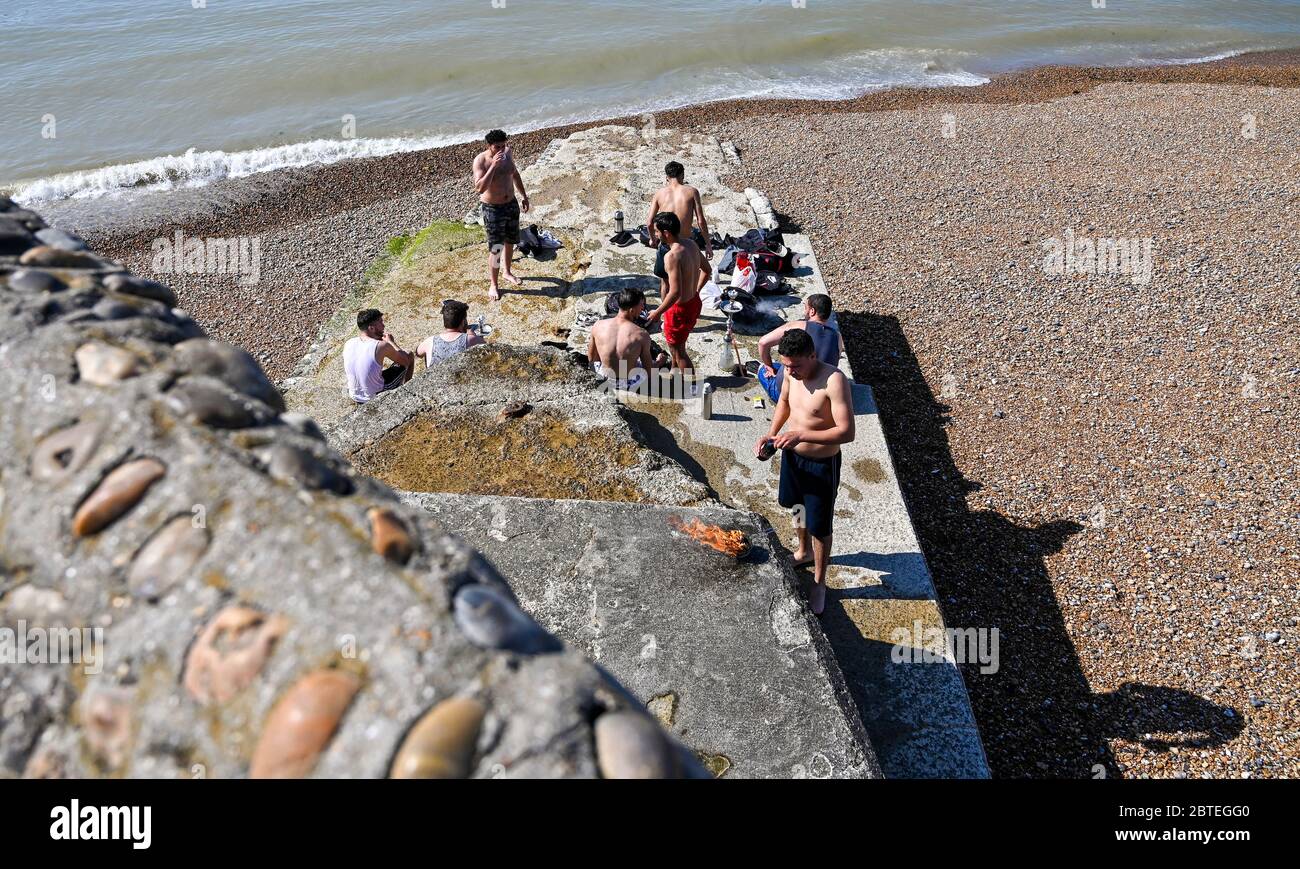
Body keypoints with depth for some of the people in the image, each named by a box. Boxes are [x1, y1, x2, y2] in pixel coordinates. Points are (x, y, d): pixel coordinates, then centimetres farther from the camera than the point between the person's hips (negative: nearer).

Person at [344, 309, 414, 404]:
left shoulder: (348, 343, -8)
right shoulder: (381, 346, -25)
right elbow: (406, 360, -9)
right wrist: (391, 342, 4)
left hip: (355, 397, 5)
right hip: (376, 398, -5)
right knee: (410, 357, 8)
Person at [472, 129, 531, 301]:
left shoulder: (508, 152, -5)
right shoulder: (481, 160, -22)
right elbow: (479, 188, -34)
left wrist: (524, 195, 17)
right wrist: (493, 166, -38)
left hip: (512, 204, 6)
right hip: (493, 209, -6)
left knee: (510, 241, 22)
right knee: (495, 249, -2)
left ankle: (506, 271, 46)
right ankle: (494, 285, 13)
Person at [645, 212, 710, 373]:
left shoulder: (672, 256, -29)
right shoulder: (691, 244, -2)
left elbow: (675, 292, -31)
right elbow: (707, 270, 11)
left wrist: (657, 313, -20)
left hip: (680, 309, -9)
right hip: (694, 301, 9)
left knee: (678, 350, 9)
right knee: (672, 341, 30)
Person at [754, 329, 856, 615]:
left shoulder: (834, 380, -32)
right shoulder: (791, 373, -10)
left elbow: (847, 431, -33)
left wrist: (801, 435, -38)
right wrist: (772, 433, -3)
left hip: (821, 464, -7)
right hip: (792, 454, 7)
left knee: (819, 526, 9)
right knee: (798, 507, 29)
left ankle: (819, 582, 30)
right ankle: (804, 551, 56)